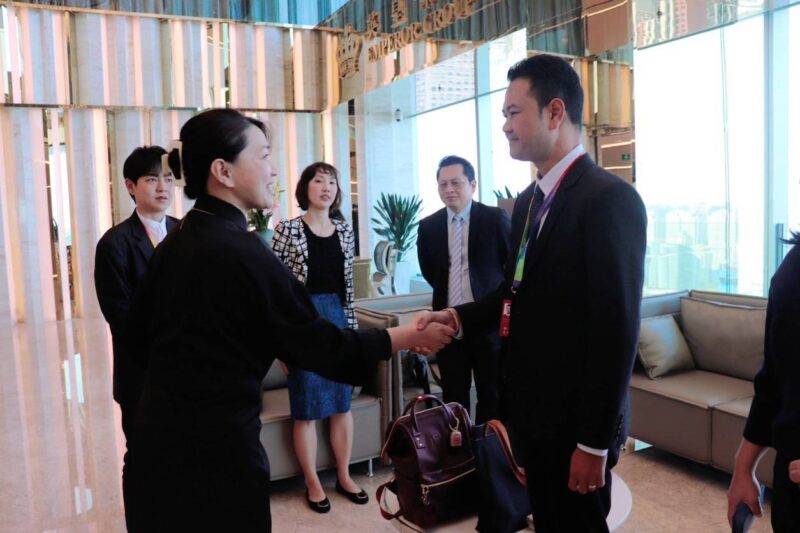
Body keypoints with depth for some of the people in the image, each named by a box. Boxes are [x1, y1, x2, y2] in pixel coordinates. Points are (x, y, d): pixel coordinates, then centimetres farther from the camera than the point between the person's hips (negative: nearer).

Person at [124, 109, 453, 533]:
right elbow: (318, 345, -18)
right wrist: (410, 336, -10)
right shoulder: (241, 251, -21)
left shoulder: (174, 241, 2)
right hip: (215, 440, -8)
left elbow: (141, 337, 10)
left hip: (163, 428, 8)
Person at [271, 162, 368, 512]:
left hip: (337, 318, 5)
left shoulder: (344, 230, 7)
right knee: (306, 407, 5)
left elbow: (347, 285, 11)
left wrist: (352, 326, 10)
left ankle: (344, 476, 27)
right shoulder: (288, 229, -7)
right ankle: (312, 482, 21)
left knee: (342, 402, 11)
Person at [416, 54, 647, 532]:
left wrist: (594, 441, -19)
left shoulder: (610, 198, -18)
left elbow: (616, 329, -21)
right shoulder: (529, 201, 9)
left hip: (574, 420, -8)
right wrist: (459, 317, -2)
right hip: (531, 409, 8)